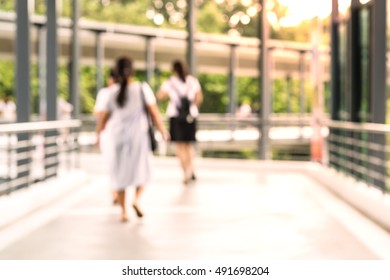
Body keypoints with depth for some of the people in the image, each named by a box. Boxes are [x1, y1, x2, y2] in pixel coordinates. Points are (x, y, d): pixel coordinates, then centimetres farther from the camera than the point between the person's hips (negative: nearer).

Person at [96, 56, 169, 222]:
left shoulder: (112, 92, -1)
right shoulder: (142, 89, -5)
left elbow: (104, 117, 3)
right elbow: (154, 112, -7)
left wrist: (98, 134, 19)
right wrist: (162, 130, 4)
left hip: (116, 135, 1)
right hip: (138, 134, -1)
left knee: (119, 173, 11)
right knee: (141, 170, 16)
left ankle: (123, 211, 11)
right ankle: (136, 199, -7)